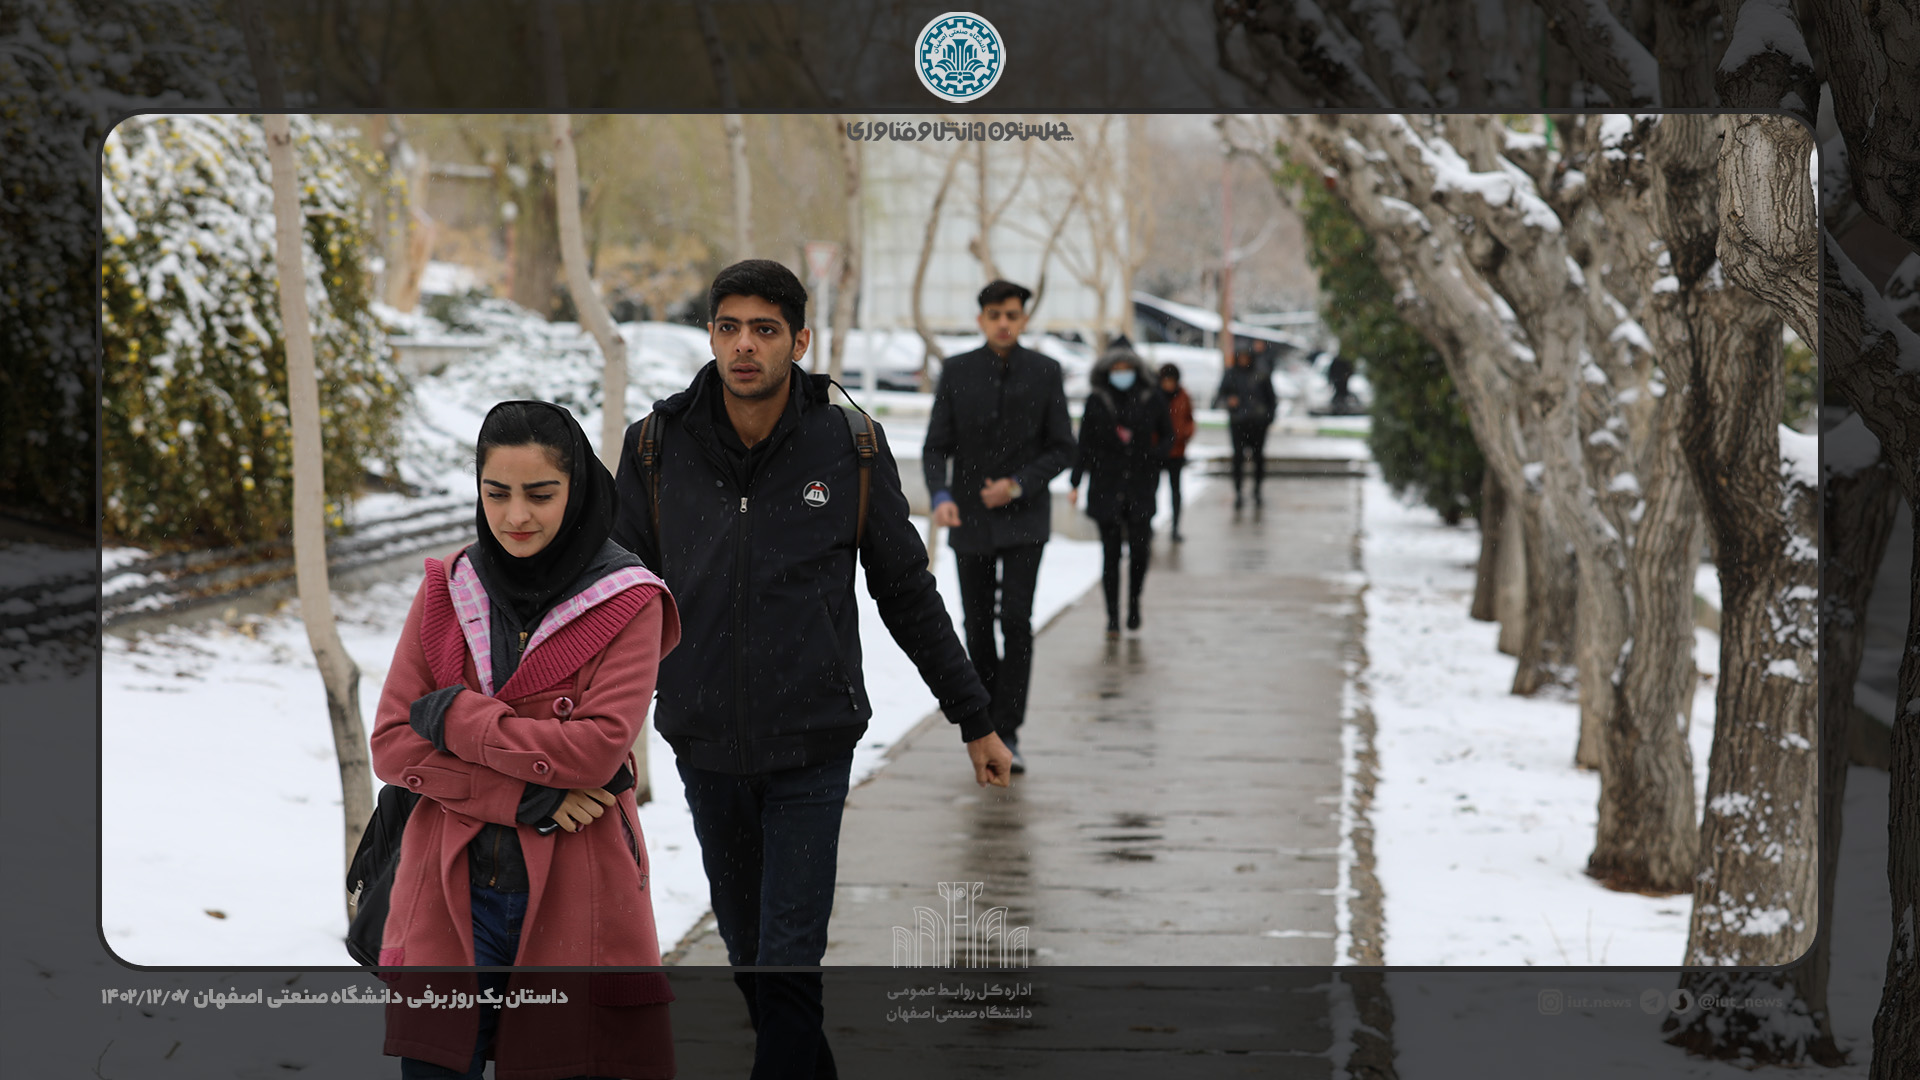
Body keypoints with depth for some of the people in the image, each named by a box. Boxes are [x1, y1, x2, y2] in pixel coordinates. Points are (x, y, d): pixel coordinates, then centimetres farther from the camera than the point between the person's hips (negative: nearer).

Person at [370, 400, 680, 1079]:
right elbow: (391, 744, 0)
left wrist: (454, 716, -9)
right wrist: (525, 799, -12)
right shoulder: (446, 591, 7)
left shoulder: (628, 602, -3)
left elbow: (598, 747, -15)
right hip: (450, 899, 3)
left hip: (573, 905, -3)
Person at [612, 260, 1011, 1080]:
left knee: (788, 964, -6)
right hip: (705, 747, 2)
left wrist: (975, 719, 8)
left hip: (812, 747, -2)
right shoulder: (658, 447, -3)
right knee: (747, 949, 14)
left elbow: (908, 595, 5)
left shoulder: (849, 448, -5)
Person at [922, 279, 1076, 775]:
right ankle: (986, 722, 27)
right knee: (978, 626, 7)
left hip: (1024, 517, -1)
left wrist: (1018, 485, -17)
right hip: (970, 520, 1)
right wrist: (940, 498, -24)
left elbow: (1062, 449, -2)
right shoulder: (956, 372, -3)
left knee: (1017, 622, -14)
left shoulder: (1045, 372, -4)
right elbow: (936, 449, -4)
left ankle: (1006, 734, -10)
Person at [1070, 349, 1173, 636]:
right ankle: (1113, 616, 5)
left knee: (1139, 548, -7)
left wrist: (1156, 455, -7)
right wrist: (1075, 484, 0)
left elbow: (1168, 435, 14)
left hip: (1141, 486, 0)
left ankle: (1134, 600, 19)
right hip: (1106, 487, 0)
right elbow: (1084, 445, 5)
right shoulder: (1096, 402, 2)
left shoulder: (1150, 399, 3)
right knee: (1111, 552, -1)